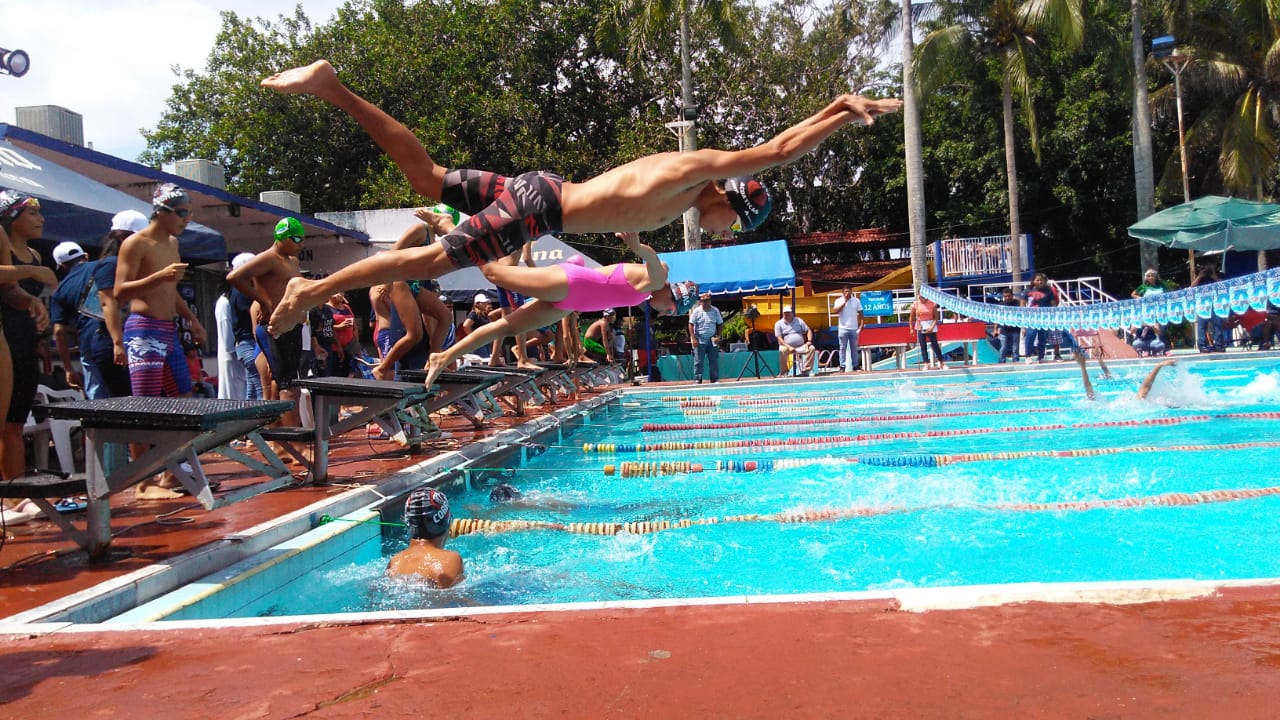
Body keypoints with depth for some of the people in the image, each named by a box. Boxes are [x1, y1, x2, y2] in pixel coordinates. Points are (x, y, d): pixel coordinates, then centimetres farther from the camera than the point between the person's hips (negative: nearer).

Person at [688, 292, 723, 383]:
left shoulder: (715, 310, 3)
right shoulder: (696, 311, -4)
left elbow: (720, 324, 10)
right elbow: (691, 325, -4)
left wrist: (718, 336, -1)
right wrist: (693, 338, -11)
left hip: (712, 341, 2)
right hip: (699, 341, -2)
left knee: (714, 361, 3)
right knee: (698, 361, -3)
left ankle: (715, 379, 10)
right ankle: (697, 380, 2)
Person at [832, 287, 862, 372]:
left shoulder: (856, 300, 6)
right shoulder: (839, 301, 1)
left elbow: (860, 313, 7)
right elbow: (836, 311, -14)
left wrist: (861, 324, -3)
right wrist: (844, 301, -13)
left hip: (854, 328, 2)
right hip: (843, 328, -2)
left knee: (854, 348, 6)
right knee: (843, 348, 0)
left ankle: (855, 366, 11)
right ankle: (842, 366, 1)